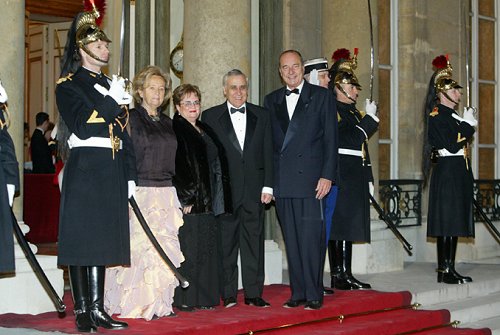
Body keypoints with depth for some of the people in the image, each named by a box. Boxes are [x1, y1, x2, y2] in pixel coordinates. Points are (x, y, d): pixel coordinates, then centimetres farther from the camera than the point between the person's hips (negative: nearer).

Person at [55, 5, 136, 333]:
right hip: (84, 172, -6)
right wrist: (110, 101, -16)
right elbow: (81, 127, -14)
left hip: (111, 174, 6)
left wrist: (129, 176, 14)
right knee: (81, 241, -3)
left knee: (102, 240, 7)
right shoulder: (68, 85, 0)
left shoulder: (111, 85, 19)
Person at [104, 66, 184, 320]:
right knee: (142, 245, -9)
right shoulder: (131, 119, -2)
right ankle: (140, 305, -3)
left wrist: (176, 196, 18)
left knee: (165, 247, 2)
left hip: (166, 192, 6)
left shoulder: (167, 123, 18)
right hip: (140, 191, -6)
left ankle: (160, 303, 7)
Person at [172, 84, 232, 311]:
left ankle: (204, 297, 14)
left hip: (207, 201, 8)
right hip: (187, 201, -8)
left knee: (207, 248, 8)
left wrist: (217, 199, 13)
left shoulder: (205, 131, 19)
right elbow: (173, 167, -13)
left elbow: (218, 164, 21)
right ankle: (183, 299, -1)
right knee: (187, 248, -6)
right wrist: (185, 197, -18)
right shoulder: (174, 130, -6)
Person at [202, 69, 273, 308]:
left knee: (254, 241, 4)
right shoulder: (210, 116, 5)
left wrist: (267, 186, 1)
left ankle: (254, 293, 10)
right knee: (226, 242, 2)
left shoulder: (261, 115, 11)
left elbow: (268, 153, 8)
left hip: (254, 188, 2)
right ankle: (228, 294, 9)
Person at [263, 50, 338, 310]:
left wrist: (327, 175, -8)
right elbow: (268, 142, 14)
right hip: (283, 181, 4)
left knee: (311, 238, -6)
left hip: (311, 180, -4)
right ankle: (298, 293, 13)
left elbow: (330, 138, 0)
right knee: (292, 240, 7)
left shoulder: (322, 96, 5)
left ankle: (314, 294, 2)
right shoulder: (271, 100, 16)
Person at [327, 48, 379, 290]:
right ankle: (338, 275, -4)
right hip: (340, 178, -9)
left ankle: (347, 275, 13)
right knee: (338, 225, -7)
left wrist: (368, 179, 21)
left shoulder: (355, 113, 21)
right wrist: (369, 118, -10)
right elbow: (351, 139, -19)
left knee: (349, 226, 9)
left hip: (355, 180, 9)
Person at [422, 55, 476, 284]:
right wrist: (468, 124, -11)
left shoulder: (453, 115, 18)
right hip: (447, 173, -10)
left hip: (459, 173, 10)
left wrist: (468, 125, 7)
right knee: (447, 222, -8)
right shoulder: (437, 115, -10)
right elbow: (452, 146, -18)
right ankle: (444, 271, -5)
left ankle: (449, 269, 13)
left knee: (455, 222, 9)